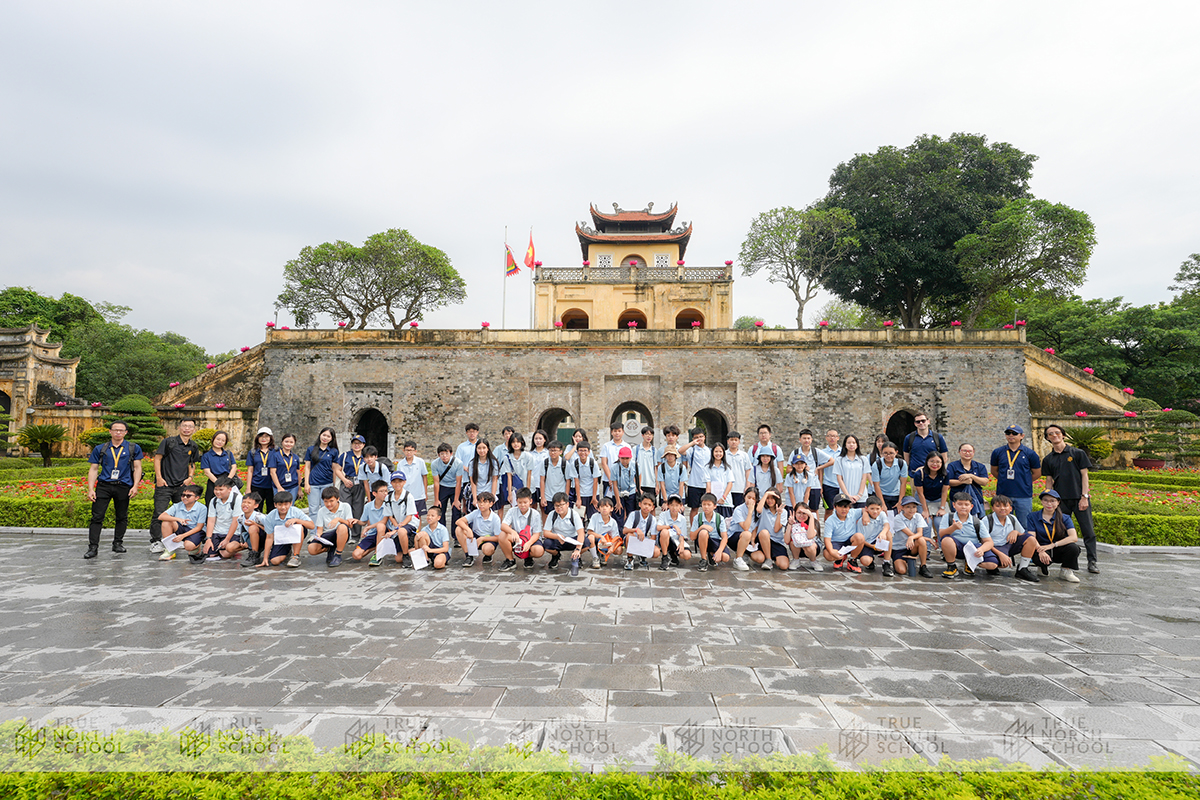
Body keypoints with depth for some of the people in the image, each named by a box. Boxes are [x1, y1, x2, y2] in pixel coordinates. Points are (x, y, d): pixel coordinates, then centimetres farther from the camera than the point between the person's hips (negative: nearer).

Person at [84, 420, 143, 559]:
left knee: (121, 517, 8)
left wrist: (135, 486, -4)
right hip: (103, 485, 0)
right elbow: (93, 469, 9)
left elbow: (137, 467, 6)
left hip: (123, 486, 0)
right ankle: (93, 547, -3)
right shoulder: (100, 449, 10)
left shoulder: (134, 448, 8)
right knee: (97, 516, -6)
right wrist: (90, 489, 0)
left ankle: (118, 543, 21)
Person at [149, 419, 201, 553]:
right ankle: (155, 541, 1)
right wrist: (159, 477, -9)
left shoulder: (193, 447, 11)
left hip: (182, 485, 4)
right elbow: (157, 458, -3)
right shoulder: (169, 441, -3)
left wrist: (190, 477, 8)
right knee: (159, 513, -7)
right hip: (165, 484, -4)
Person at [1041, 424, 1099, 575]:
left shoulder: (1078, 453, 4)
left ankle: (1092, 561, 6)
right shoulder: (1048, 459, 10)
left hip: (1079, 498, -2)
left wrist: (1084, 497, -7)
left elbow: (1084, 475, 0)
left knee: (1088, 531, -3)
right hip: (1061, 500, 2)